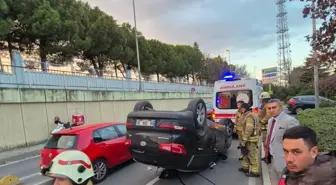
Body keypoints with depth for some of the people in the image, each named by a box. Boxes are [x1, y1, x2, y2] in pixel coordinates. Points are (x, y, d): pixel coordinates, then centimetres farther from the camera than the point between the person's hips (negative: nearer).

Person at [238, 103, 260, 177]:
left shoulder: (249, 116, -19)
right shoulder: (248, 115, 14)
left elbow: (249, 130, -25)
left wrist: (244, 140, -22)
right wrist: (244, 139, 21)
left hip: (251, 140, -11)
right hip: (249, 139, 11)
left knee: (252, 155, -3)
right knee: (247, 154, 20)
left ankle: (255, 172, 6)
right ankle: (245, 167, 33)